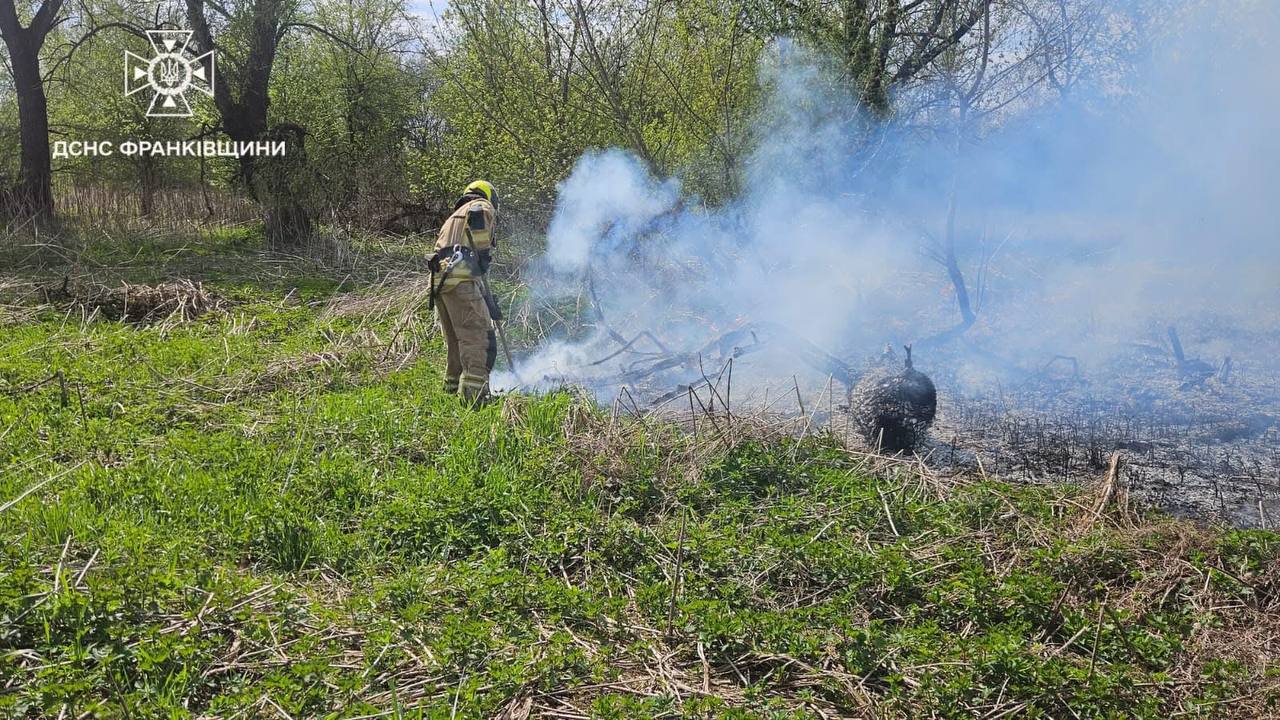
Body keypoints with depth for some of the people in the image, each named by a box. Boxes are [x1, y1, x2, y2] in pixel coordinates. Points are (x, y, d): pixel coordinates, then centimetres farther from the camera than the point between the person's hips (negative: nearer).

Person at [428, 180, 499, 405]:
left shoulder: (453, 217, 36)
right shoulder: (483, 207, 11)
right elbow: (477, 218, -14)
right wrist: (483, 257, -4)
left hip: (439, 281, 9)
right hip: (460, 278, -9)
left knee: (458, 340, 21)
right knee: (480, 338, -14)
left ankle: (453, 388, 31)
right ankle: (473, 394, -25)